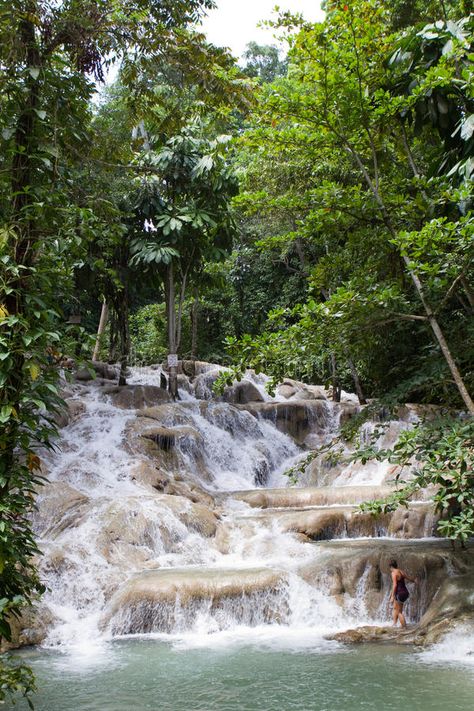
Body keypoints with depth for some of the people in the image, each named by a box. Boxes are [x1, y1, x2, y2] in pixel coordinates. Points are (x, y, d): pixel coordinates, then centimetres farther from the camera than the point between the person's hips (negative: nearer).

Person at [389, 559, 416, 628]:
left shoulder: (394, 573, -13)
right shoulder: (401, 572, 11)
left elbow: (395, 584, -23)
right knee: (395, 608, 21)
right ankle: (394, 624, 24)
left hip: (399, 593, -9)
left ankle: (404, 627, -2)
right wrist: (414, 580, 51)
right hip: (405, 592, 9)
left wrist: (392, 596, -23)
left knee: (399, 612, -1)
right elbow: (410, 579, 27)